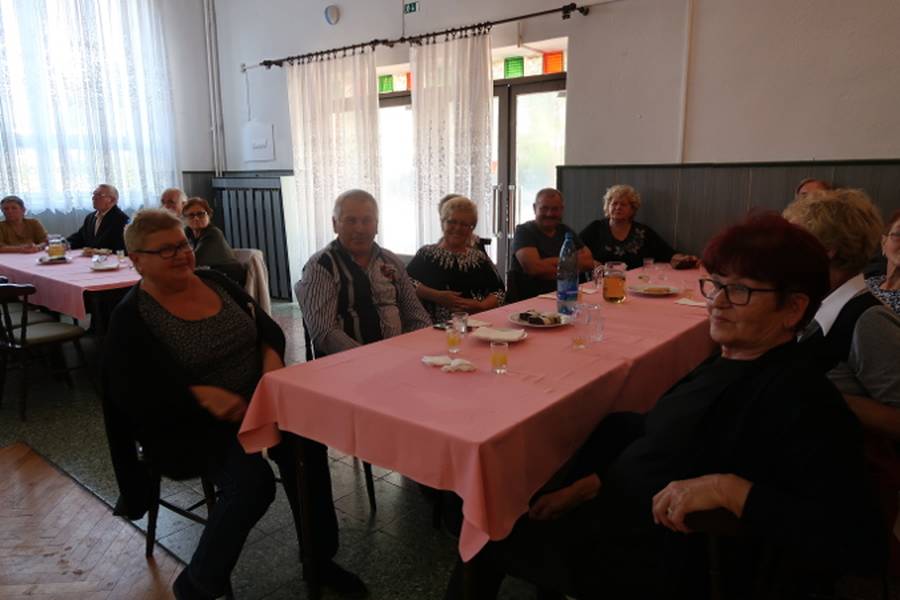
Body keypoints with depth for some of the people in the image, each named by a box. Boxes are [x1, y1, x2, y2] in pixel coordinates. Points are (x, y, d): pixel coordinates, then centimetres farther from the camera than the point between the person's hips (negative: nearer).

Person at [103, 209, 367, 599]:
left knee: (307, 442, -20)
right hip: (188, 425, -5)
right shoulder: (131, 318, -8)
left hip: (254, 404, 5)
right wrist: (203, 395, -26)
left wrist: (271, 356, -11)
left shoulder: (215, 282, 7)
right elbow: (133, 396, -16)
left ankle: (320, 556, -1)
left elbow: (267, 326, 11)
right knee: (252, 479, -28)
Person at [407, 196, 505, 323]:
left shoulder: (480, 258, 18)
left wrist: (481, 306, -7)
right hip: (435, 325, -2)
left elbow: (499, 292, 12)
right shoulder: (427, 253, 12)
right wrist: (437, 296, -13)